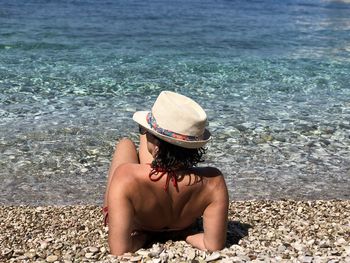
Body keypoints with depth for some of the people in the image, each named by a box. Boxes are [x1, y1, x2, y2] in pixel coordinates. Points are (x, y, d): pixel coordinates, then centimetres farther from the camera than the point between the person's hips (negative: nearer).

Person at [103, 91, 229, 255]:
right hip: (180, 226, 2)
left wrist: (143, 235, -25)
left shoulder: (126, 177, -47)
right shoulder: (213, 181, -39)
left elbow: (119, 252, -45)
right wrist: (180, 232, -15)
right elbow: (214, 247, -31)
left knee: (126, 144, 22)